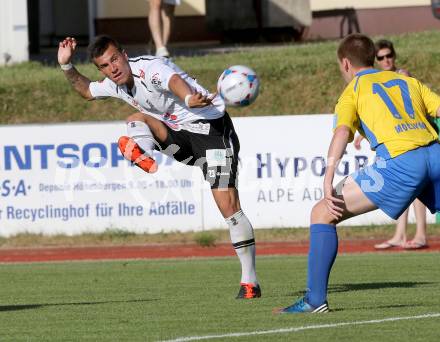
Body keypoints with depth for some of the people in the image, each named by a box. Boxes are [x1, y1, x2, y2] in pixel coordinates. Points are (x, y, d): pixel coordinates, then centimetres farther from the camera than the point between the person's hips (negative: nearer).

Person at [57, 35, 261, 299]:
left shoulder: (149, 68, -23)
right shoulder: (115, 85, 5)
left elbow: (175, 80, -46)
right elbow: (87, 91, 28)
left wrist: (189, 99, -68)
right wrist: (66, 65, 12)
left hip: (212, 128, -8)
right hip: (181, 134, 8)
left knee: (228, 204, -15)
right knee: (137, 120, -10)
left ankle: (250, 280, -11)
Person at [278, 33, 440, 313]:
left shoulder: (353, 90, 14)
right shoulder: (409, 82, 28)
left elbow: (342, 131, -3)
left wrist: (328, 181, -13)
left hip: (399, 162, -5)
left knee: (323, 214, 3)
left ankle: (316, 299, -4)